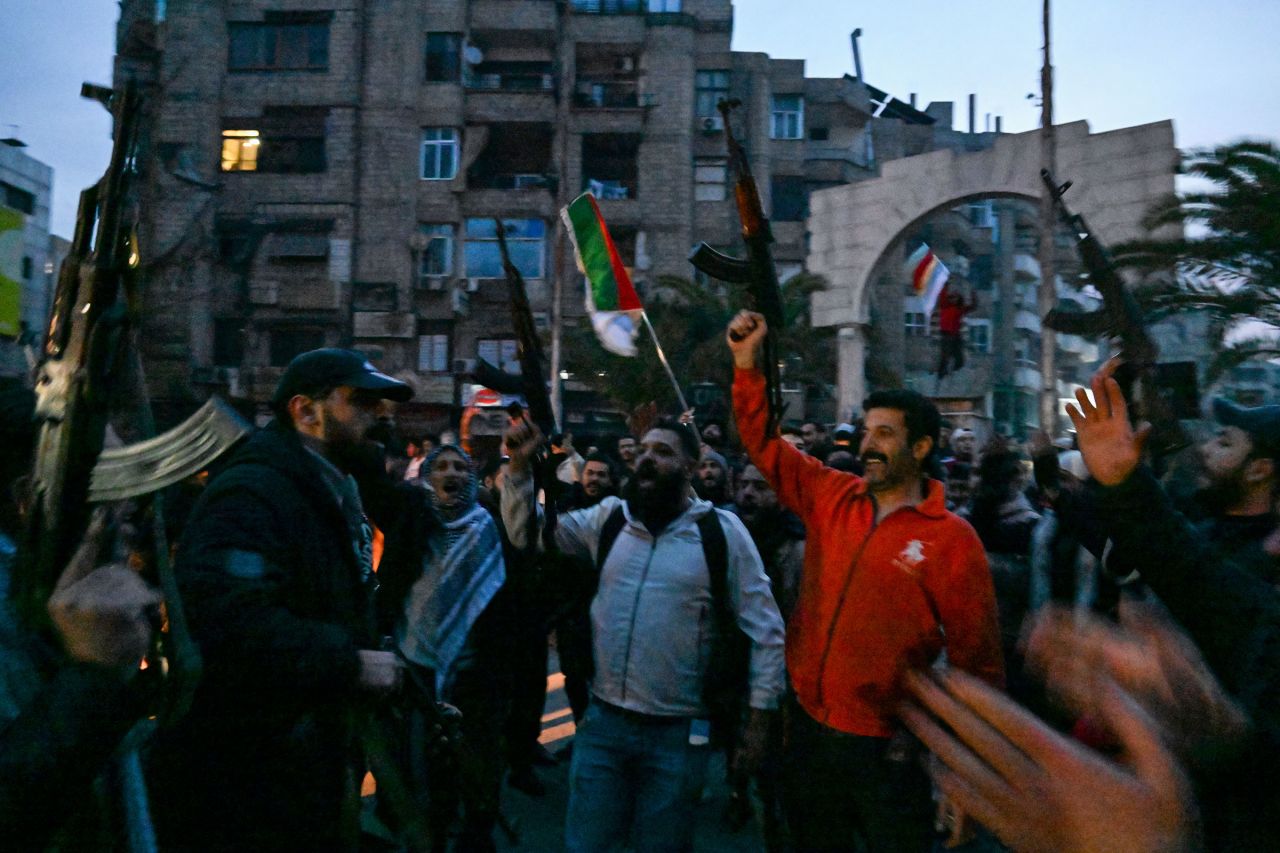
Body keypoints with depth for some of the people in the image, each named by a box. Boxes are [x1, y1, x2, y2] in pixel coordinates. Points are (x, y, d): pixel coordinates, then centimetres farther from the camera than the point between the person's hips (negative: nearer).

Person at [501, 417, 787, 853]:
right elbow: (528, 532, 8)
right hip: (602, 720, 3)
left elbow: (764, 629, -5)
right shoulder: (609, 517, 2)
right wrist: (520, 466, -6)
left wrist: (759, 714, -6)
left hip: (677, 733, -3)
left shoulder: (722, 531, -8)